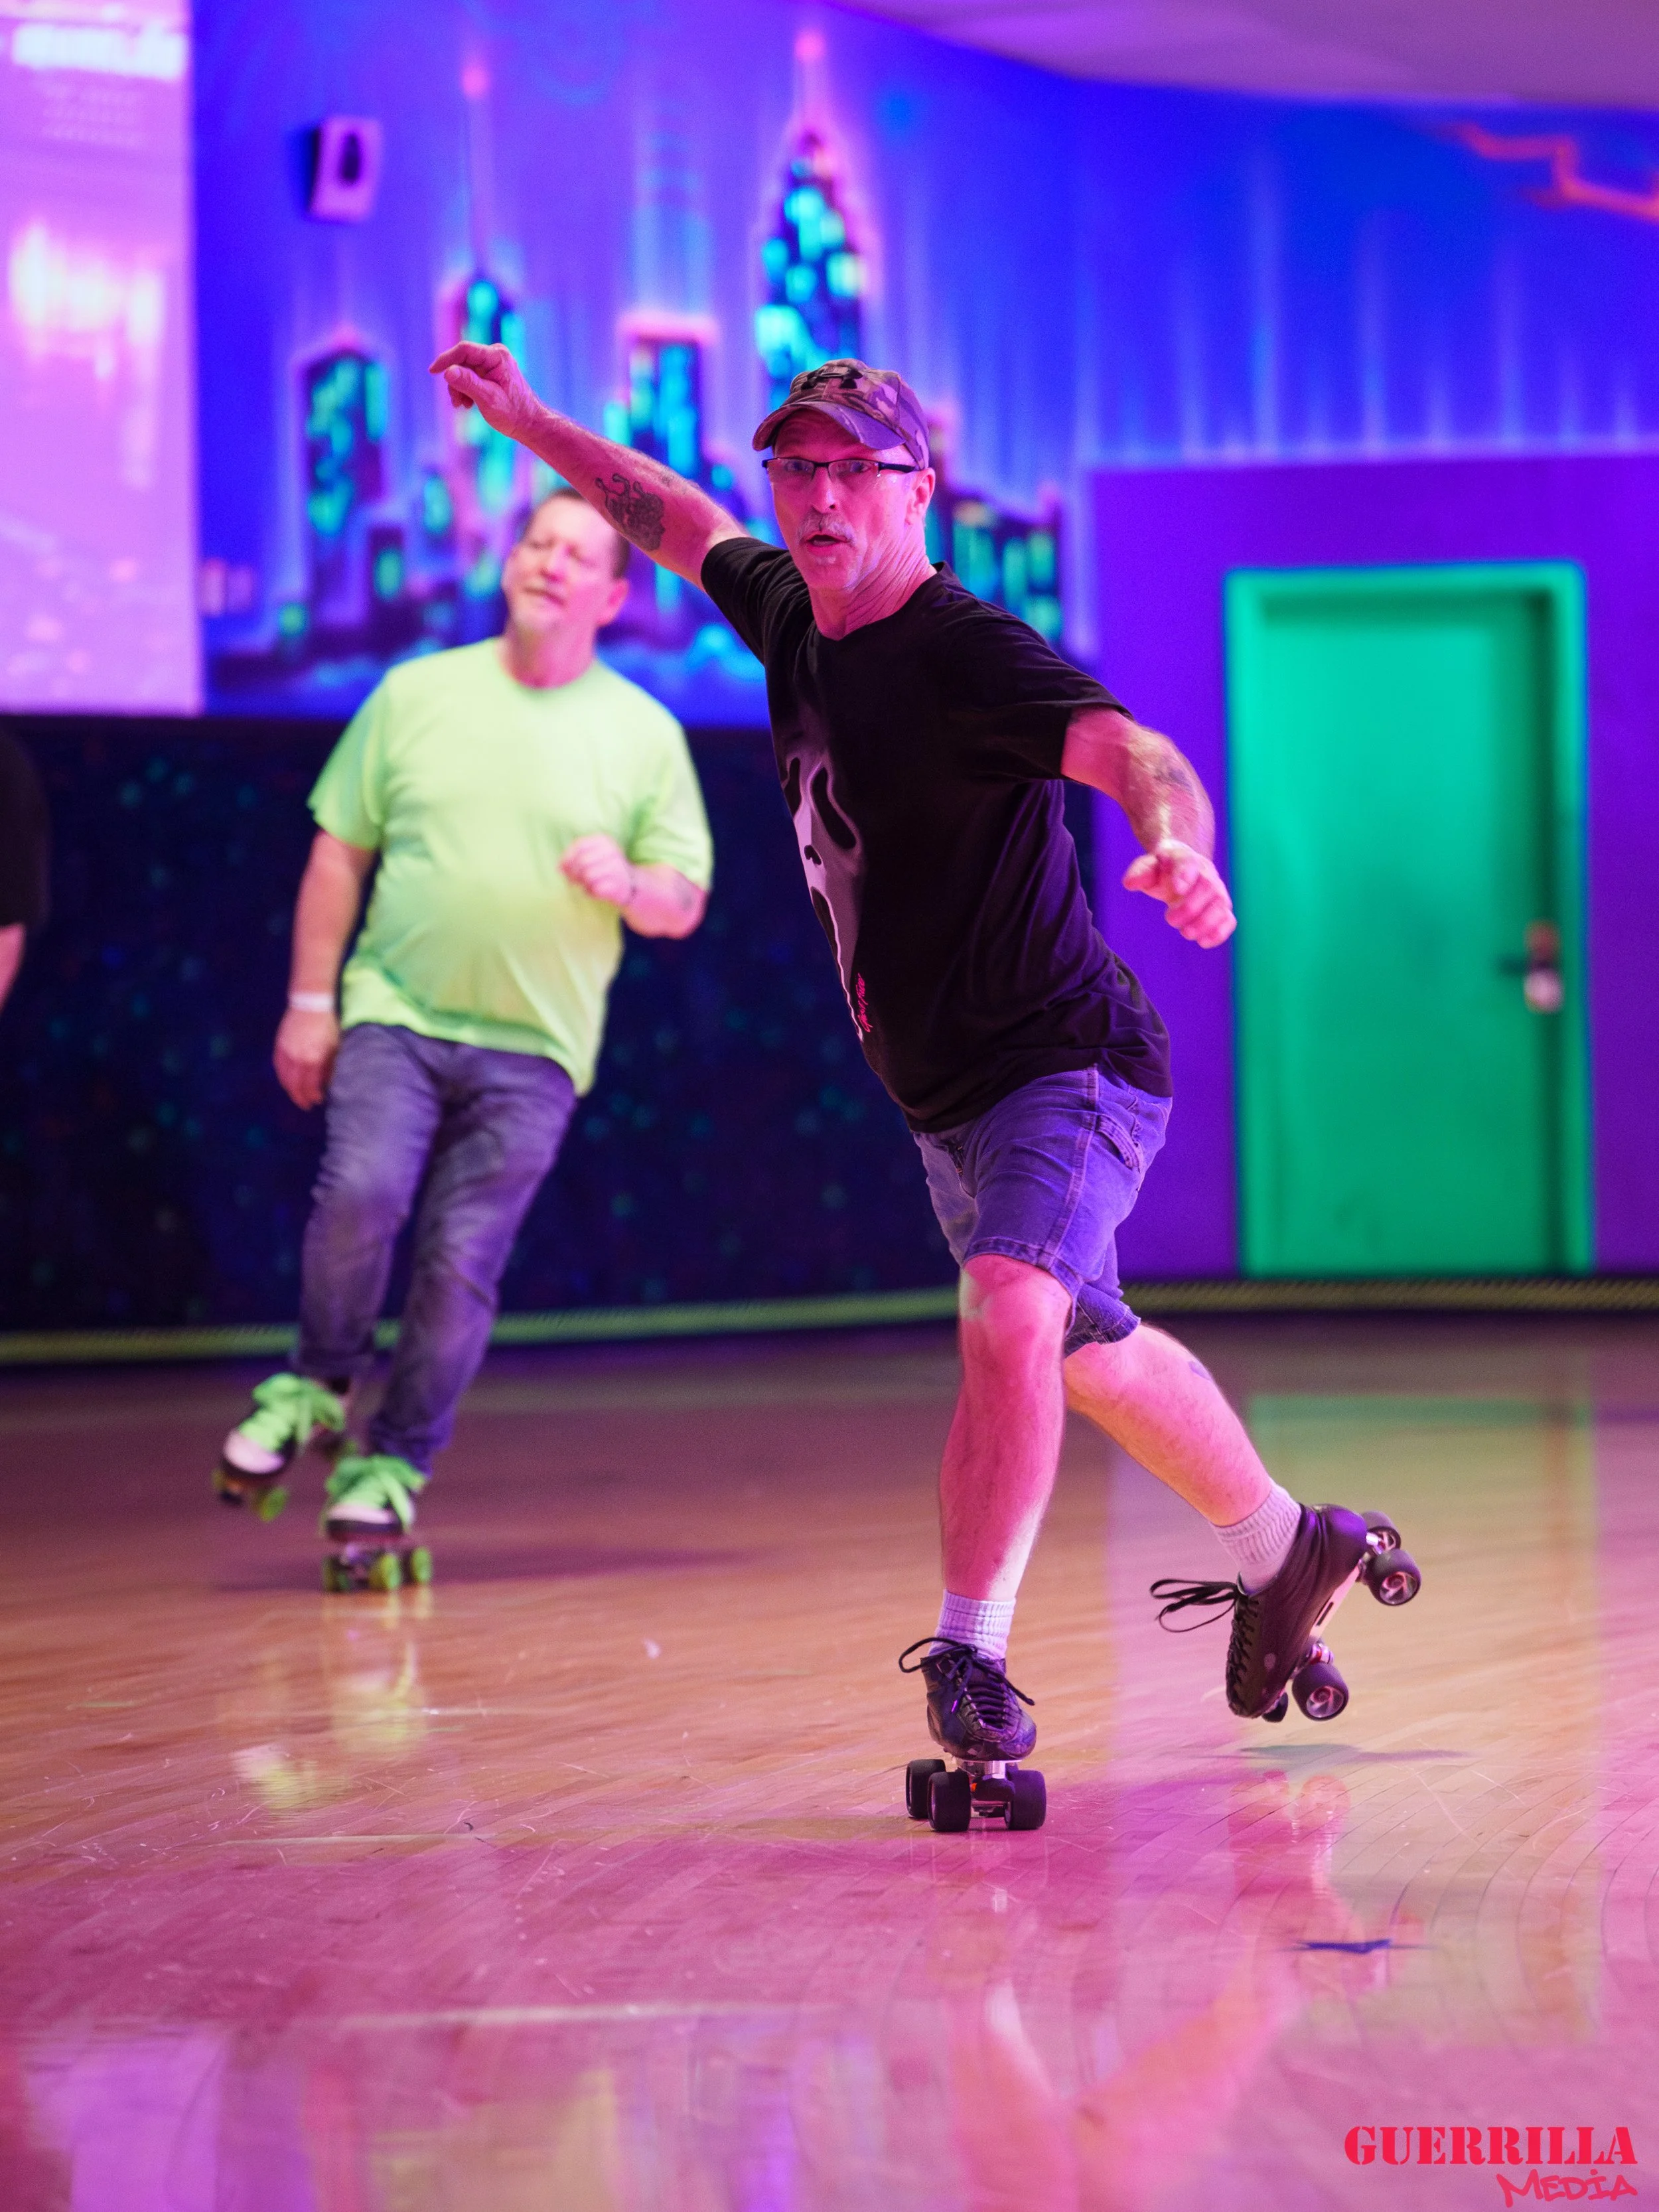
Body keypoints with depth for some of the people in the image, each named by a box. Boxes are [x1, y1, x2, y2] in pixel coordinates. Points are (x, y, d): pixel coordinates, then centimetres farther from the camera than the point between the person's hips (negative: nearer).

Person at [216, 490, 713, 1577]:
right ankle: (317, 1385, 4)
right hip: (395, 1013, 0)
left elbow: (685, 905, 7)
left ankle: (393, 1465, 13)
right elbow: (341, 850, 9)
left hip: (533, 1048, 0)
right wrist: (310, 1001, 4)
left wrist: (628, 883, -16)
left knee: (461, 1264, -3)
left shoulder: (645, 734, 5)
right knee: (361, 1193, -21)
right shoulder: (417, 693, 6)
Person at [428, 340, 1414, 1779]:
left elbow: (1131, 752, -40)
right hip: (949, 1098, 9)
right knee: (1092, 1356, 22)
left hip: (1068, 1066, -9)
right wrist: (528, 420, 24)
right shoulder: (788, 611, 2)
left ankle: (970, 1655, -21)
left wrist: (1178, 841, -61)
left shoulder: (968, 653, -22)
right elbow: (677, 518, 23)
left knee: (1011, 1321, -30)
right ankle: (1284, 1550, 42)